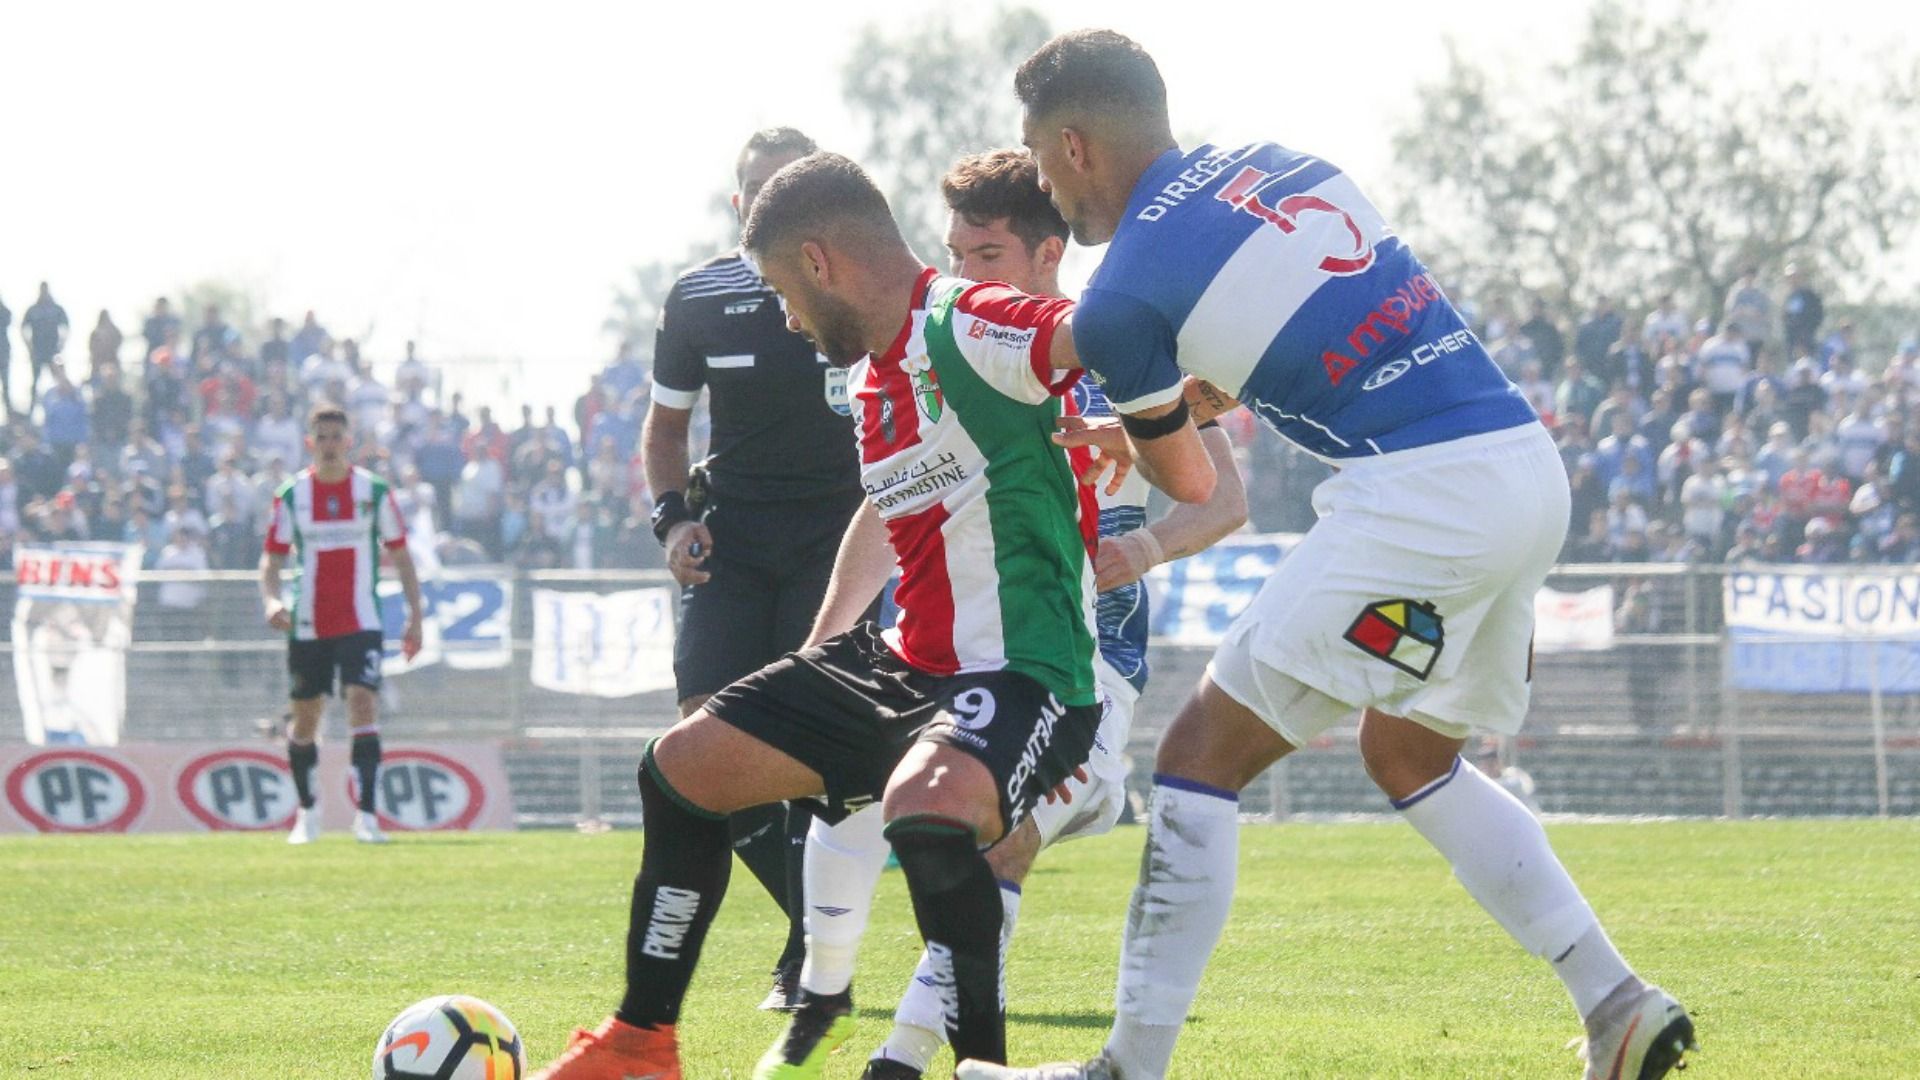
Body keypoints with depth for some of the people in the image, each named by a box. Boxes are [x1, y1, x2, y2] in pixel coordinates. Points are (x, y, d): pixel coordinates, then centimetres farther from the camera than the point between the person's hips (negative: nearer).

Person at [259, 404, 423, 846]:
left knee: (363, 705, -18)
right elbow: (271, 560, 5)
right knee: (306, 718, 9)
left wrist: (415, 615, 2)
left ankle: (366, 816, -20)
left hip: (361, 623, -2)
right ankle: (306, 814, 27)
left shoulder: (374, 491, 0)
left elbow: (401, 556, 8)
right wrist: (271, 599, -15)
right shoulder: (291, 495, 1)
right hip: (307, 624, 2)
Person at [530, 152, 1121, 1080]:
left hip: (1023, 675, -11)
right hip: (906, 659, 11)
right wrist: (820, 650, 29)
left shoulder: (968, 329, -19)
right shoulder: (874, 376, 13)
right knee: (682, 766, 12)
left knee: (925, 805, -41)